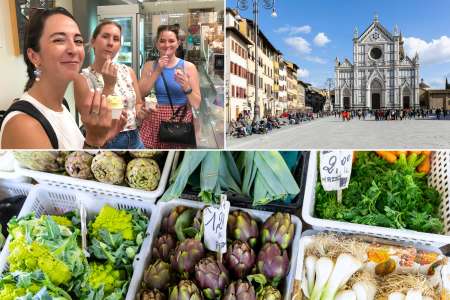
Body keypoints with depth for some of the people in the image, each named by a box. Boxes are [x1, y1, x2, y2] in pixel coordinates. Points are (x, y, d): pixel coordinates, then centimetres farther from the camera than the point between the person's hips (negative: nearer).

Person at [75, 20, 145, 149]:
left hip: (134, 141, 4)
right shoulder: (83, 78, -13)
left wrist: (142, 111, -11)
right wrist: (109, 86, -22)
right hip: (104, 144, -4)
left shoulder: (128, 71, -1)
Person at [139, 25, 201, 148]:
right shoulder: (149, 65, 6)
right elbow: (140, 95, -5)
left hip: (181, 122, -1)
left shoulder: (189, 67, -1)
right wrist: (157, 71, -11)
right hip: (154, 122, 1)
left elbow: (196, 104, -2)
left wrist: (186, 86, -20)